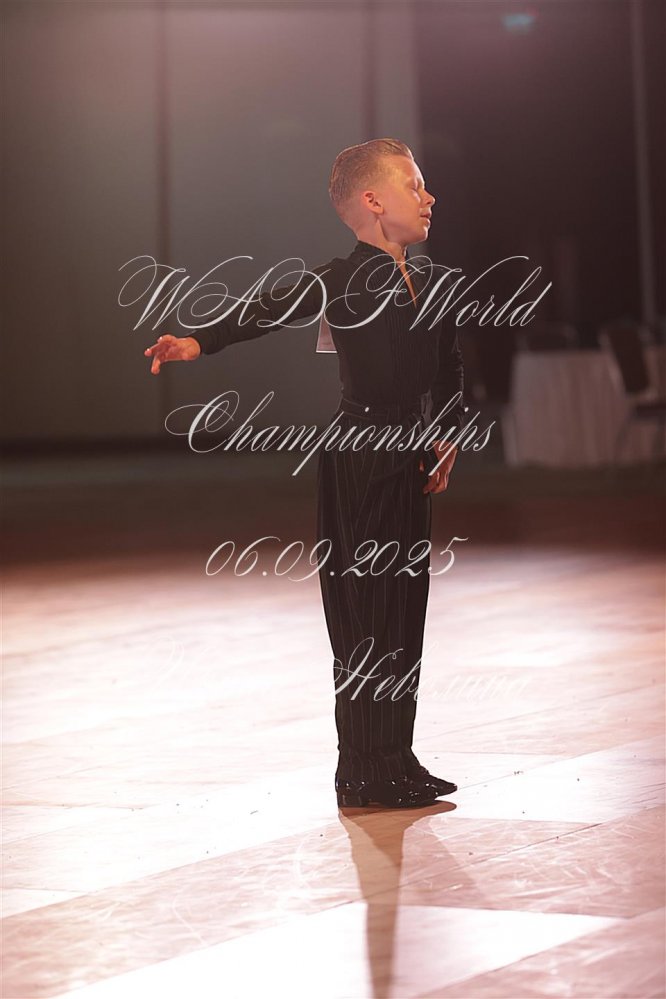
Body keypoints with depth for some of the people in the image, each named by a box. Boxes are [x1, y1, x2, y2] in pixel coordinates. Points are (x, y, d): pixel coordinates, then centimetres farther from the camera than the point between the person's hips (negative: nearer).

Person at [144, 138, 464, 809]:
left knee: (405, 606, 11)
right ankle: (363, 773, -1)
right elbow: (272, 311, -23)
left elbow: (449, 366, 25)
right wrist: (200, 341, -37)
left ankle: (396, 762, 19)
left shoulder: (428, 282, 13)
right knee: (364, 613, -6)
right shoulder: (345, 280, -10)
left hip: (407, 459, 8)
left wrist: (448, 436, 19)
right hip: (356, 458, -8)